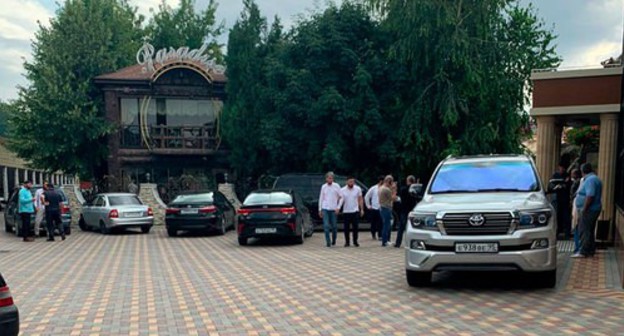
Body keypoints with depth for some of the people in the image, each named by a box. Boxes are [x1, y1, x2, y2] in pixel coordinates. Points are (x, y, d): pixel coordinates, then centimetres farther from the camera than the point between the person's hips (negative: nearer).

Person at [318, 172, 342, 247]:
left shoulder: (336, 186, -1)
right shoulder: (323, 187, 6)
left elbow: (341, 197, 0)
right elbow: (321, 198, 11)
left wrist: (338, 207, -8)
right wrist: (320, 210, 8)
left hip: (334, 209, -1)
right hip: (325, 209, 1)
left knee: (334, 226, 6)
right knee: (326, 226, -8)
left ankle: (334, 240, 26)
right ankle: (328, 242, -5)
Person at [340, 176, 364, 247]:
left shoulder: (358, 189, 0)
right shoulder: (343, 190, -3)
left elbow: (360, 200, 6)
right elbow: (340, 200, 1)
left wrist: (362, 209, 3)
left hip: (355, 211, 0)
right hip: (346, 211, 0)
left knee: (355, 227, 0)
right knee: (346, 228, 4)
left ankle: (355, 242, 11)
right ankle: (347, 242, 14)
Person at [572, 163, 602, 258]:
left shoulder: (590, 180, -17)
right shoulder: (595, 179, 17)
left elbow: (590, 196, -26)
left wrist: (584, 209, -22)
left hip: (589, 210, -11)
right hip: (593, 209, 11)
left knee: (584, 231, -9)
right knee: (589, 231, 15)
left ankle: (583, 252, -9)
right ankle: (591, 250, 21)